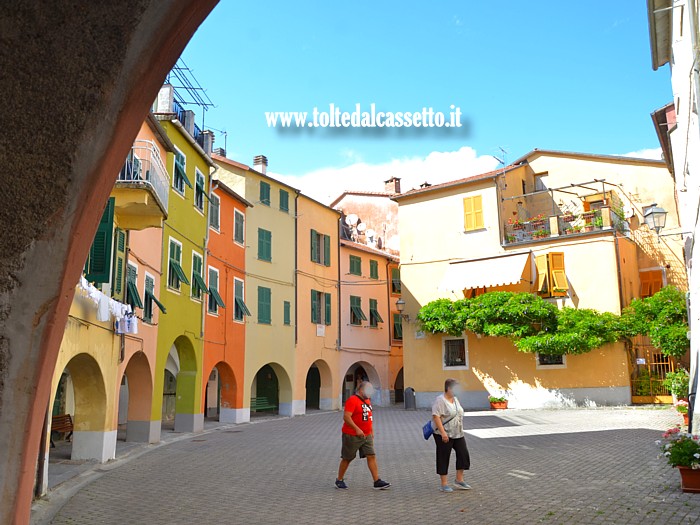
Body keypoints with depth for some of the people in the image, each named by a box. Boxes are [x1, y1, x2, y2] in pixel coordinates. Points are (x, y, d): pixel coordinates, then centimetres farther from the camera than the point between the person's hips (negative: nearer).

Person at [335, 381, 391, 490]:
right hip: (352, 436, -7)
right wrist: (357, 429, -32)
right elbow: (346, 417, -25)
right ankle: (339, 480, 22)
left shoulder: (367, 400, 12)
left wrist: (371, 430, 21)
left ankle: (377, 482, -2)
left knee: (371, 456, -2)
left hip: (366, 436, 7)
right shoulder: (352, 400, -16)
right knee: (347, 458, 5)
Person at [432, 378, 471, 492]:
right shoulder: (440, 400, -17)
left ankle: (459, 480, 15)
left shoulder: (455, 399, 10)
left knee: (463, 454, 4)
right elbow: (436, 416, -23)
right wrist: (443, 432, -27)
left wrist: (461, 430, 18)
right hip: (444, 435, -8)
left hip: (458, 434, 8)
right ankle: (443, 484, 8)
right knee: (443, 458, 0)